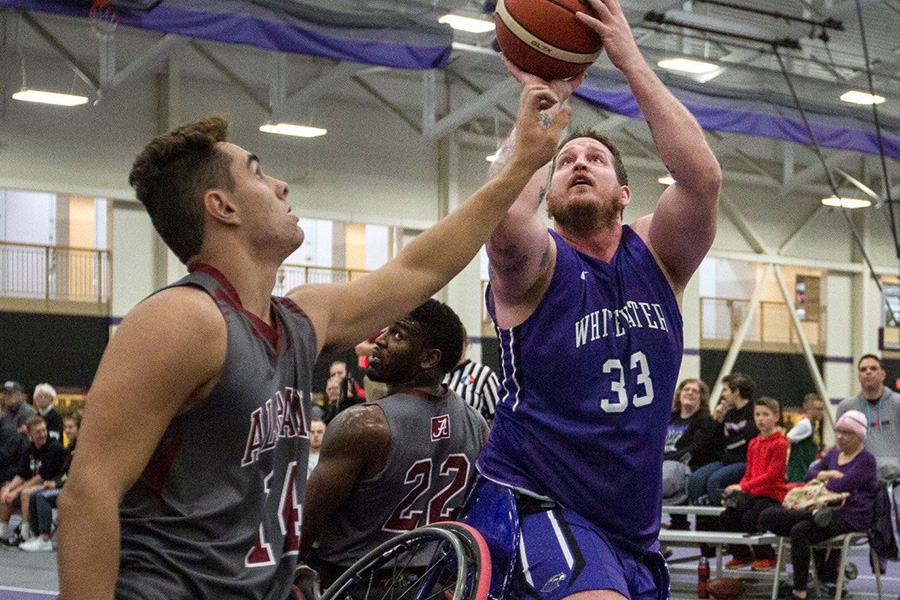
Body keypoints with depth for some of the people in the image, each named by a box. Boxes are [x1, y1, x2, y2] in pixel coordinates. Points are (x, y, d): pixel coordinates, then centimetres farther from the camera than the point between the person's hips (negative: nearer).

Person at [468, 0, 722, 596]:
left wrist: (632, 61, -17)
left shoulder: (656, 255, 5)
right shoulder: (536, 263, -6)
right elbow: (507, 219, -32)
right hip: (537, 501, -6)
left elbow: (703, 176, -15)